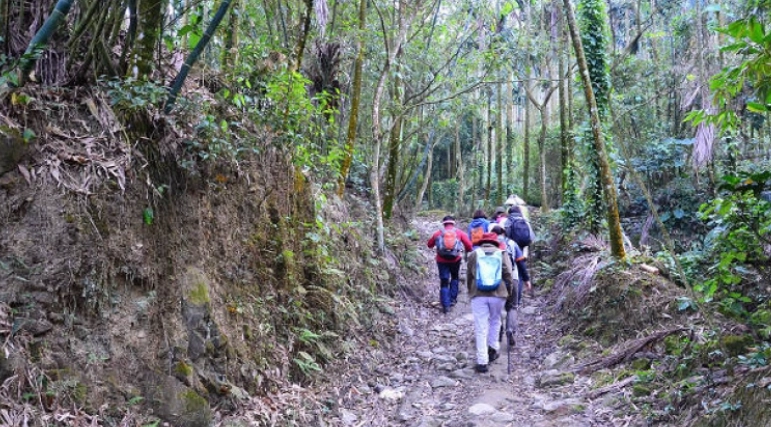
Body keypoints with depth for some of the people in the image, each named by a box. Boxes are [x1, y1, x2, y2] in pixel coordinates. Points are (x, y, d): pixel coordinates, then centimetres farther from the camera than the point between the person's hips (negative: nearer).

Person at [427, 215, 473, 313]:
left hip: (442, 260, 0)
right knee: (454, 277, 25)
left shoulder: (438, 233, 3)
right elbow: (468, 244, -6)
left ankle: (446, 305, -2)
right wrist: (468, 251, 15)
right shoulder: (459, 232, 1)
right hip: (455, 260, 0)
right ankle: (453, 299, 21)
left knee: (444, 282, 5)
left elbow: (429, 244, 11)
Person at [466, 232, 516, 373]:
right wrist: (508, 291, 14)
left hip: (478, 295, -1)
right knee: (495, 321, 26)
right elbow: (508, 275, 1)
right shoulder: (502, 254, 7)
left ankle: (482, 362, 1)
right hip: (498, 294, 1)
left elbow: (469, 276, 11)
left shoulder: (474, 254, 6)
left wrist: (470, 291, 24)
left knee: (481, 328, 2)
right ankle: (493, 348, 29)